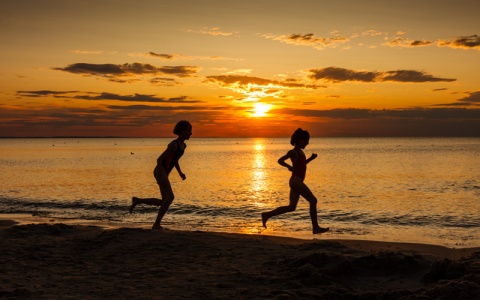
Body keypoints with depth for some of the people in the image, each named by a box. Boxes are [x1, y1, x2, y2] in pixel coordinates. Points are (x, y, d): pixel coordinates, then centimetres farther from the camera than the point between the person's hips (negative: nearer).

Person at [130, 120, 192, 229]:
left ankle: (137, 200, 18)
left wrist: (180, 173, 14)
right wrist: (161, 177, -26)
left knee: (164, 202, 7)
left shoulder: (183, 145, 11)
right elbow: (159, 159, -19)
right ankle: (156, 224, -16)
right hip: (160, 172, -9)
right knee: (170, 197, -21)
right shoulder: (173, 144, -19)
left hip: (164, 174, 9)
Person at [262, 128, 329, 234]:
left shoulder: (300, 152, 17)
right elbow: (280, 160, -13)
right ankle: (315, 227, -5)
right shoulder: (293, 152, -9)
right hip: (296, 180, -10)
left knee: (291, 207, 8)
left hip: (297, 182, 10)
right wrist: (289, 166, -24)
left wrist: (311, 158, 18)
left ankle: (267, 215, 11)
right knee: (313, 200, -8)